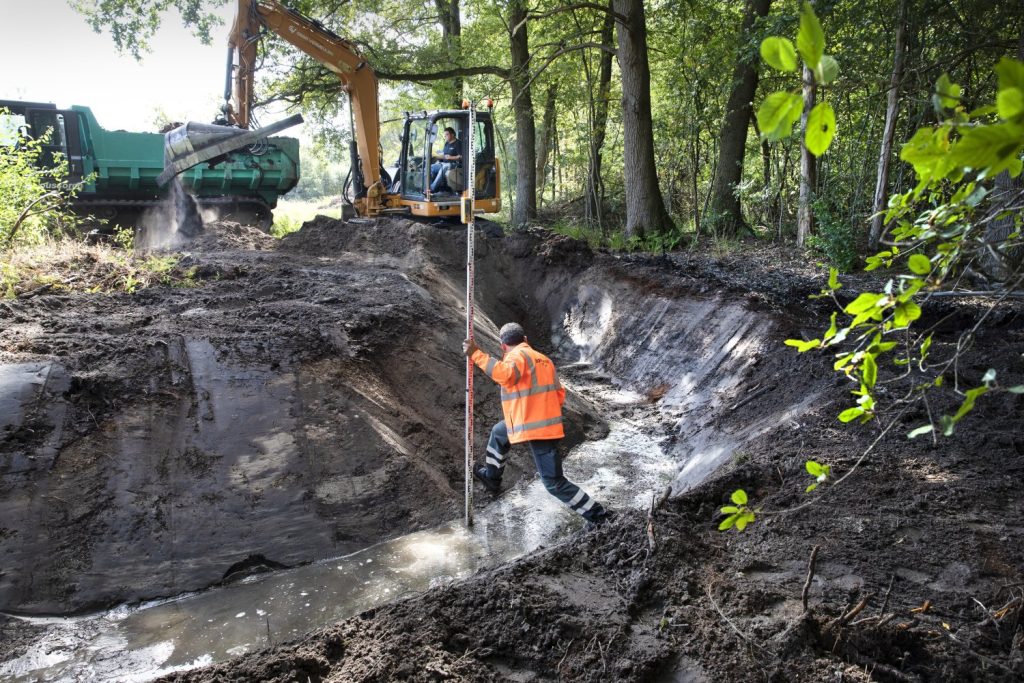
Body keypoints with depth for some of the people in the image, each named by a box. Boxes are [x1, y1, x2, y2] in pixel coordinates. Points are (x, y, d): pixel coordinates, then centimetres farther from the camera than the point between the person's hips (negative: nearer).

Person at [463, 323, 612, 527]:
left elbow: (505, 374, -34)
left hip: (536, 429, -9)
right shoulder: (543, 359, 14)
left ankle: (597, 515, 1)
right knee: (498, 433, 30)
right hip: (547, 423, 9)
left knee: (554, 482, -4)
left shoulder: (517, 356, -11)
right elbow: (559, 394, 15)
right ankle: (491, 477, 47)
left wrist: (476, 355, -29)